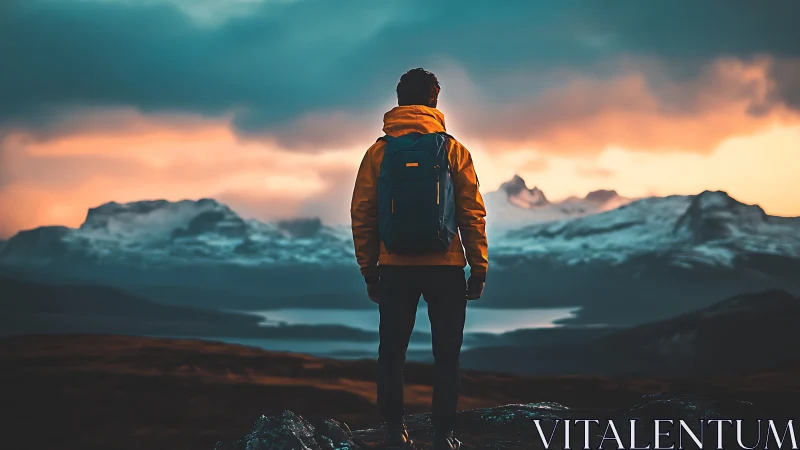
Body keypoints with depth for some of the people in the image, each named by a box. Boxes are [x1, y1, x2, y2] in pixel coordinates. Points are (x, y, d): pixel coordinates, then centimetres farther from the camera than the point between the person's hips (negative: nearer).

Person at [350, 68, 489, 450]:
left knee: (392, 351, 11)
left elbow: (361, 214, 1)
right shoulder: (453, 150, -2)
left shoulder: (378, 152, 1)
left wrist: (369, 269, 9)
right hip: (446, 266, -1)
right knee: (446, 353, 8)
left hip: (395, 266, 1)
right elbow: (473, 213, -4)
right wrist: (479, 268, 3)